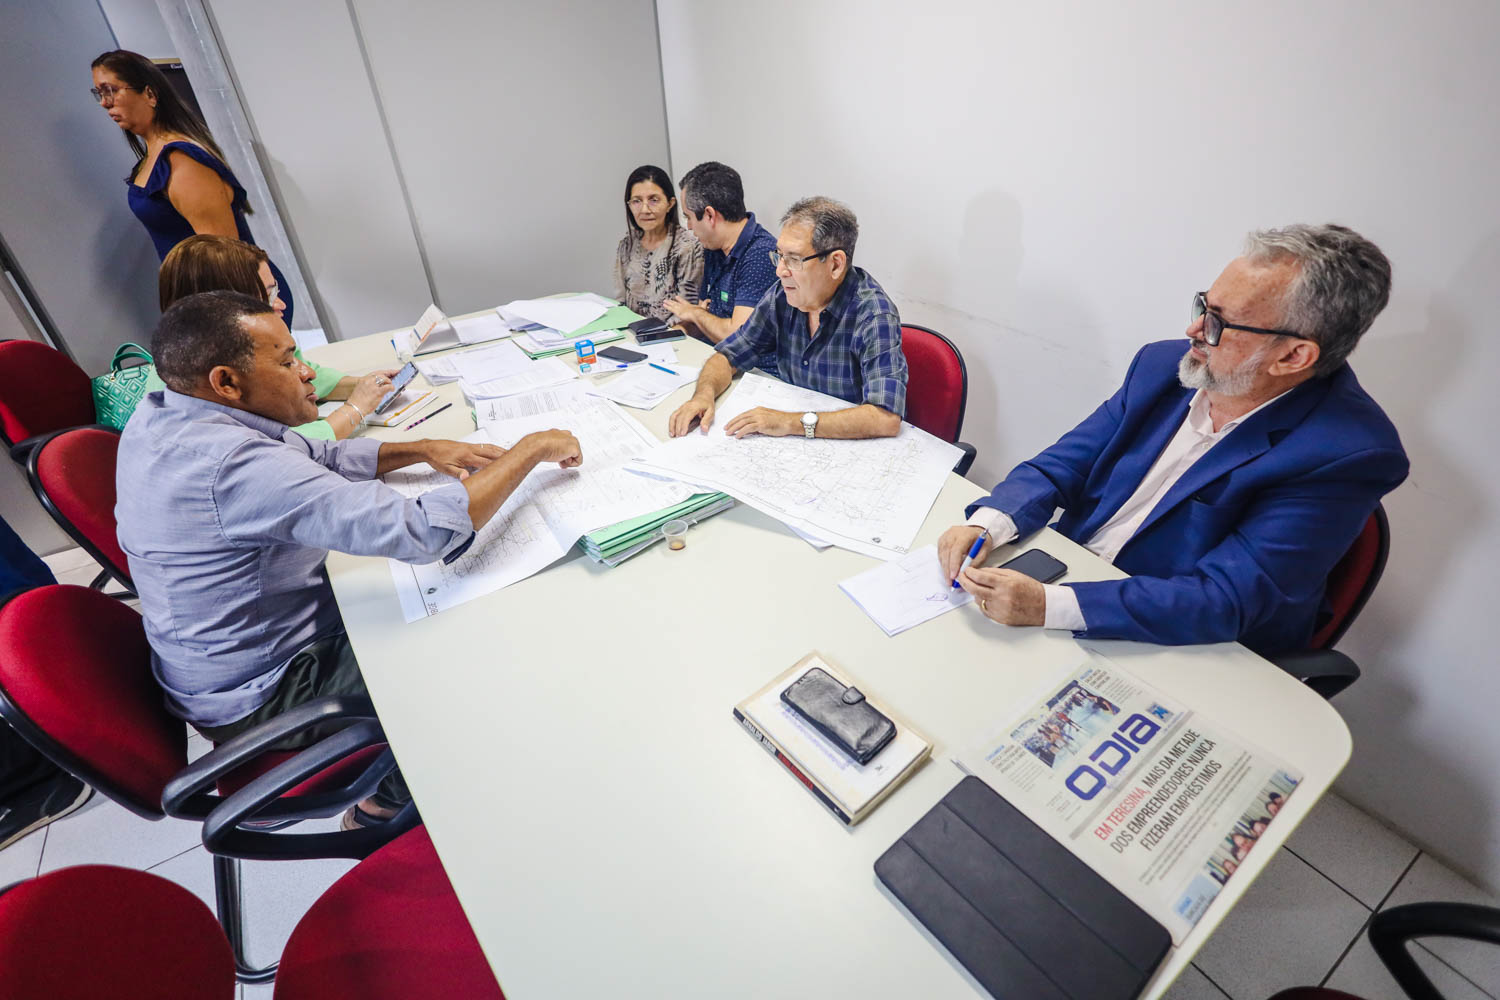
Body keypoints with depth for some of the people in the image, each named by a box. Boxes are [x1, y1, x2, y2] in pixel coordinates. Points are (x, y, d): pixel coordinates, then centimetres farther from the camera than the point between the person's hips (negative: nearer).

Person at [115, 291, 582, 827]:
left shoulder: (162, 414, -3)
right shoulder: (232, 463, -36)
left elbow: (313, 458, 8)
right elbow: (420, 530, -41)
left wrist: (422, 449, -6)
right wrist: (531, 449, -30)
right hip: (260, 697, -9)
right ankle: (387, 804, 21)